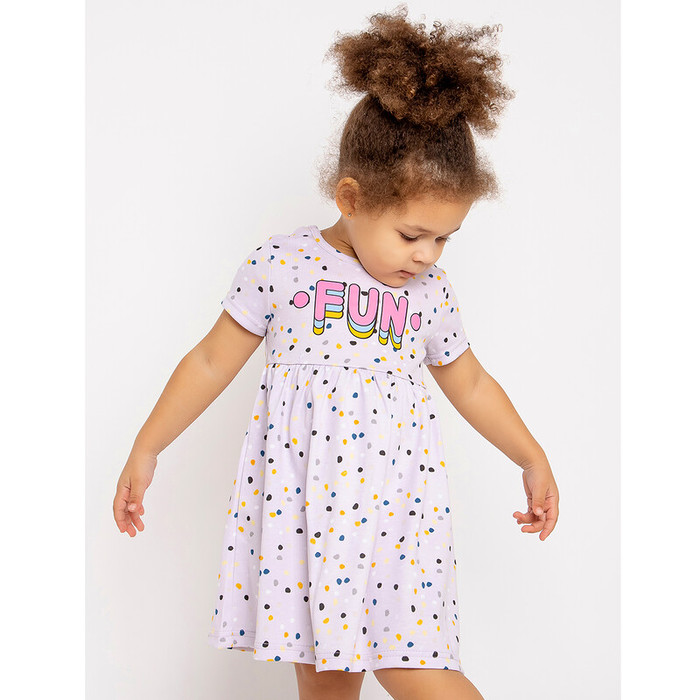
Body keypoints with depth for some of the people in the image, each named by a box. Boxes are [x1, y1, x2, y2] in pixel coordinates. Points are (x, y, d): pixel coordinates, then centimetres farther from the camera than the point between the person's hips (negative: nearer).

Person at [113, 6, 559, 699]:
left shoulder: (431, 292, 4)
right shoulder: (281, 265, -4)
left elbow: (470, 383, 19)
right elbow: (212, 361, 4)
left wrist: (532, 458, 18)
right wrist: (145, 450, 6)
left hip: (392, 505, 1)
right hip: (300, 501, -1)